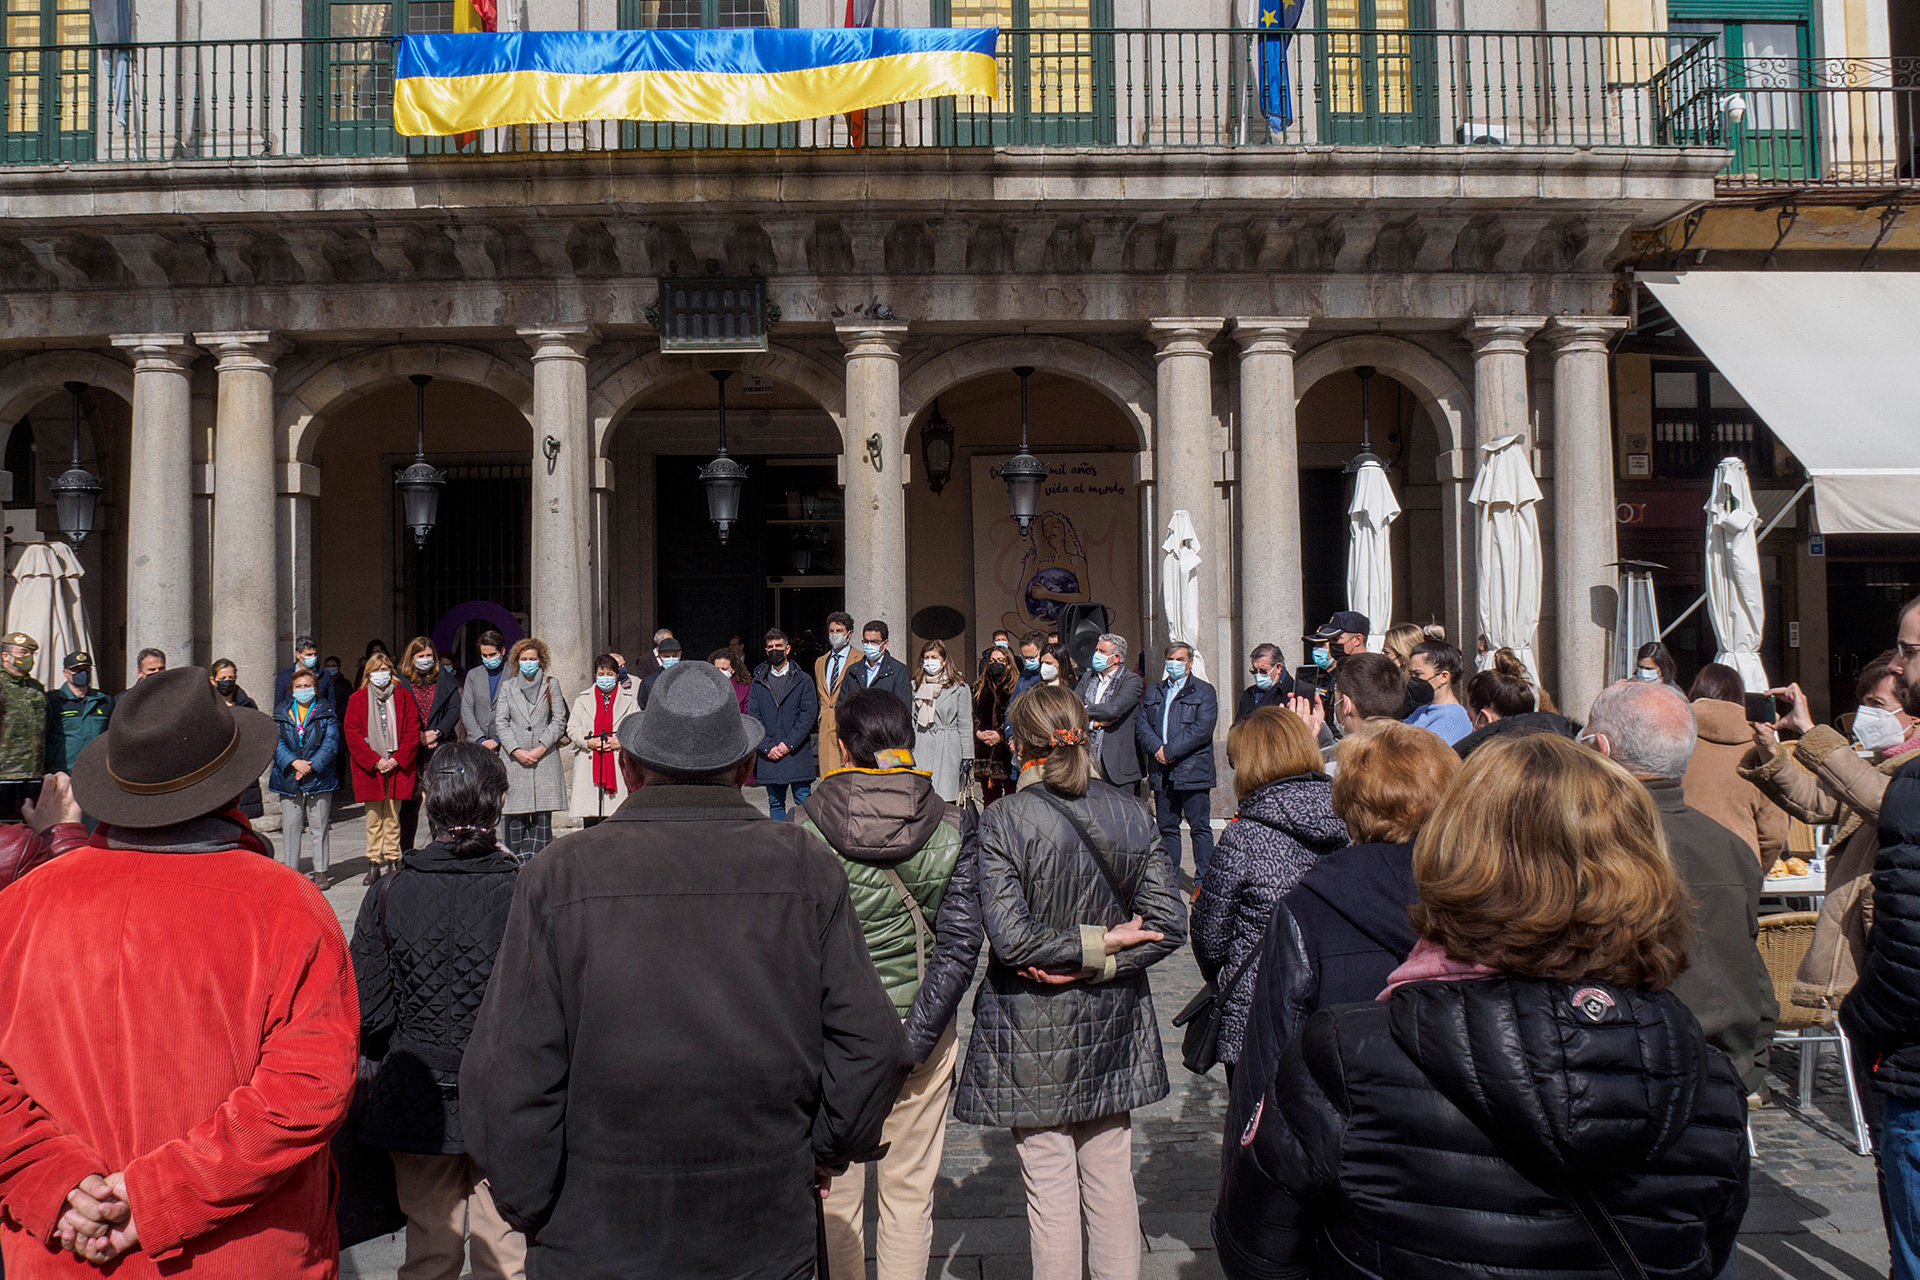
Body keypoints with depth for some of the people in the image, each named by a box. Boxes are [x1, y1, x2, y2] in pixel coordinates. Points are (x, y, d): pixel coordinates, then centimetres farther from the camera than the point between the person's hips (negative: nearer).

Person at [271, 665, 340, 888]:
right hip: (289, 778, 1)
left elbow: (330, 744, -3)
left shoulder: (326, 713, 5)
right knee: (290, 826, 3)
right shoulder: (281, 713, 10)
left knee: (320, 826, 3)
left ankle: (321, 872, 11)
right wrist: (294, 762, -16)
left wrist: (311, 766, -14)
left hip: (319, 777, -1)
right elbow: (276, 743, 0)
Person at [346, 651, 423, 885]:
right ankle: (374, 864, 7)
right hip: (369, 768, 0)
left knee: (393, 817, 2)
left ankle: (392, 862, 8)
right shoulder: (357, 699, 7)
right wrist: (375, 761, -10)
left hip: (398, 767, 0)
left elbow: (413, 731, 3)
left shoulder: (403, 697, 7)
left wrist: (396, 759, -9)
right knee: (373, 818, 1)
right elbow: (352, 734, 0)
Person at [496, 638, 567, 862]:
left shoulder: (551, 684, 8)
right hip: (514, 758, 1)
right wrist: (516, 751, -6)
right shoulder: (507, 686, 12)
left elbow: (559, 720, 3)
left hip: (544, 757, -1)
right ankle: (519, 862, 3)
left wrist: (542, 748, -8)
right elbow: (502, 722, 7)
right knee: (516, 815, -3)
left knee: (542, 814, -5)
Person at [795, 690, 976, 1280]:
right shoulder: (951, 826, -8)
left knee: (835, 1193, 16)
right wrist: (913, 1040, -10)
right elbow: (961, 944, -11)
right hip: (918, 1031, 1)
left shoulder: (805, 826, -10)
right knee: (909, 1193, 16)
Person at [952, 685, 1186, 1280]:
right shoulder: (1132, 813, -3)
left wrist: (1092, 944, -11)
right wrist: (1096, 963, -9)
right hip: (1113, 1028, 4)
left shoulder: (1001, 822, -15)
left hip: (1032, 1034, -4)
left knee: (1050, 1191, 9)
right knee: (1111, 1180, 18)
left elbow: (1012, 939, -21)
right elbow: (1168, 923, -5)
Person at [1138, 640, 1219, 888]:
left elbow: (1202, 730, -10)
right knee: (1167, 828, 10)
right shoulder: (1154, 692, 17)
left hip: (1193, 772, -4)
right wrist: (1157, 748, -11)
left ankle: (1203, 882, 6)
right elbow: (1141, 725, 8)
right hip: (1162, 773, 5)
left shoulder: (1204, 691, 1)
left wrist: (1170, 751, -14)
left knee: (1200, 828, 0)